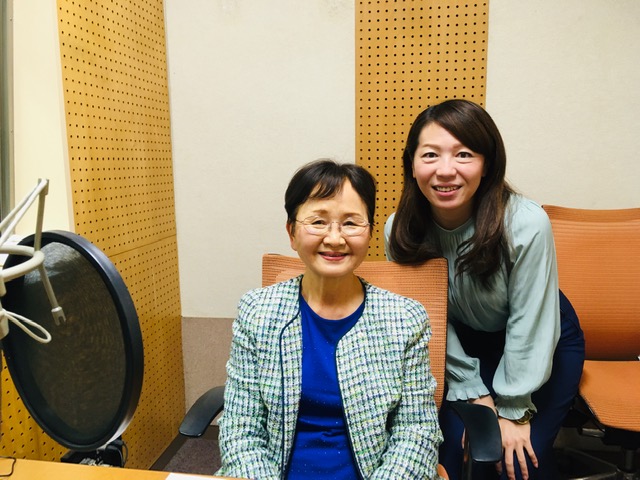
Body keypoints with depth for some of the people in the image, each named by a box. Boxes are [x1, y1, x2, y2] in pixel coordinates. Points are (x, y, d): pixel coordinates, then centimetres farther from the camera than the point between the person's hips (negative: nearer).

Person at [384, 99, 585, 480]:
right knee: (452, 447, -8)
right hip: (463, 345, 2)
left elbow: (530, 326, -21)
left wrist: (513, 410, -12)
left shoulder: (526, 224, -32)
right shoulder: (401, 231, -22)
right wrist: (475, 394, -10)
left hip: (542, 344, -2)